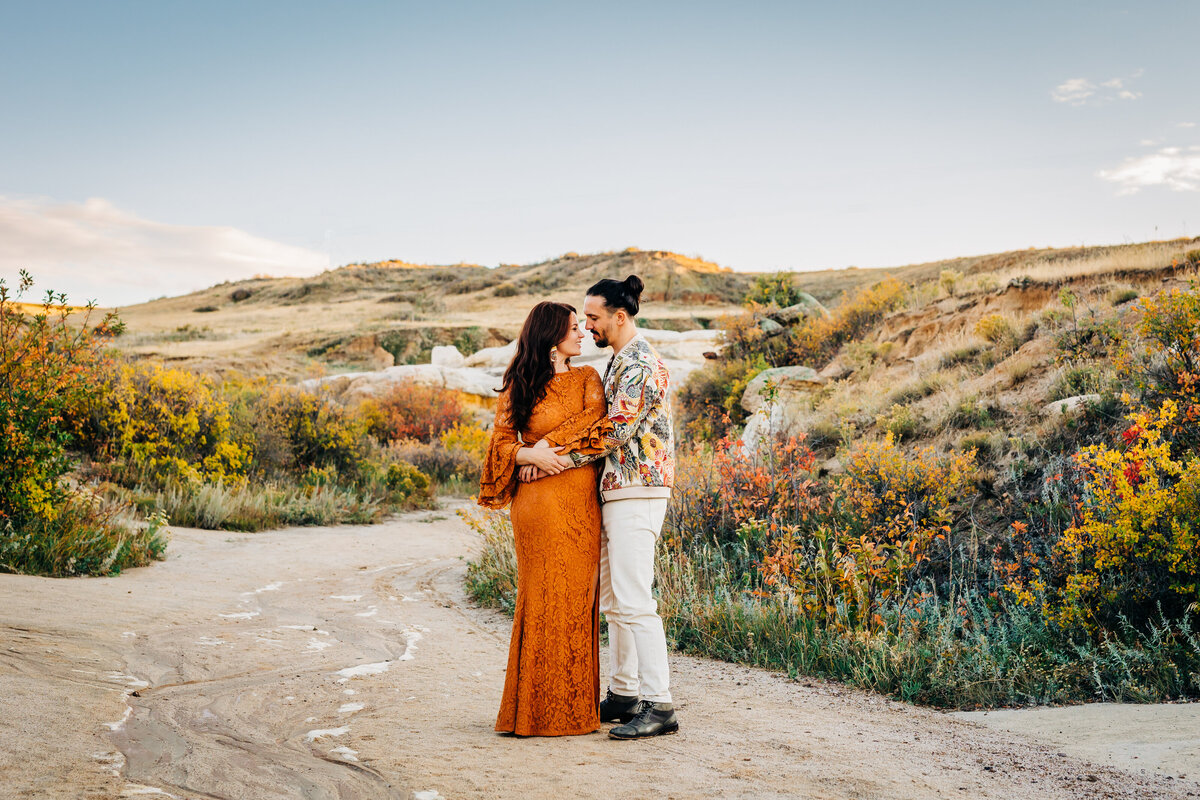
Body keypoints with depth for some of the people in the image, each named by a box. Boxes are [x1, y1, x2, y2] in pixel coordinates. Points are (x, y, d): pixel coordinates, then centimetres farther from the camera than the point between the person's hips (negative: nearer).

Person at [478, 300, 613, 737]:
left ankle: (575, 707, 10)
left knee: (577, 597, 2)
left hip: (582, 501, 2)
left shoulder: (587, 379, 13)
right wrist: (532, 455, -15)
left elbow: (594, 420, -4)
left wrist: (548, 442, -10)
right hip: (539, 501, -2)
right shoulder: (518, 388, 7)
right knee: (543, 598, -3)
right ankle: (537, 708, 5)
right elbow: (501, 443, 3)